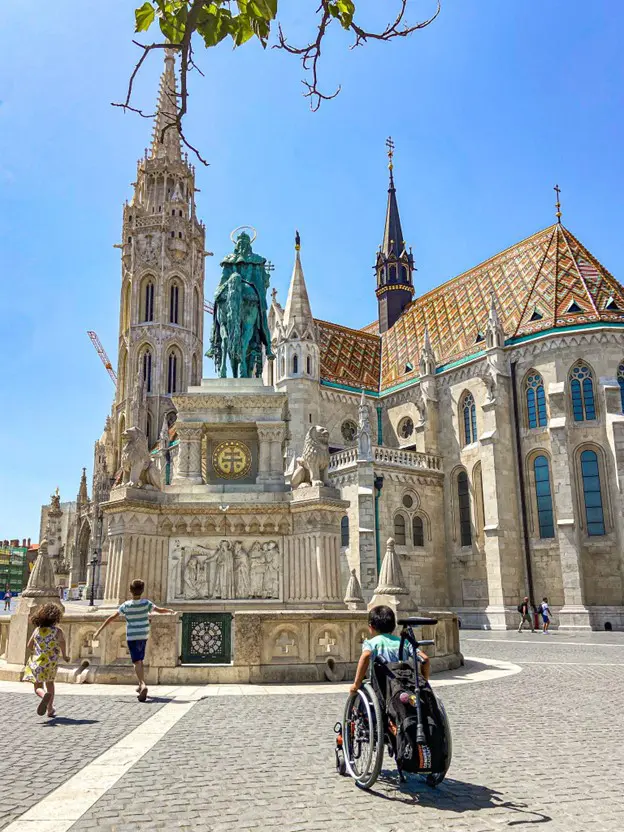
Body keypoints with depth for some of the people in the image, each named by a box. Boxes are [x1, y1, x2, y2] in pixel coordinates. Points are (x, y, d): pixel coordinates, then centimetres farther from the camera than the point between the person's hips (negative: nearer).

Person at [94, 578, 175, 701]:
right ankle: (141, 685, 29)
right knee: (140, 660, 21)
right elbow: (160, 610, -1)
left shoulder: (126, 605, -9)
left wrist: (99, 630, -4)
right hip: (143, 636, 2)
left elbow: (112, 618, -9)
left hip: (132, 637, -2)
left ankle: (143, 685, -29)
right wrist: (171, 611, 19)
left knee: (137, 662, -8)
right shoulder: (146, 603, -7)